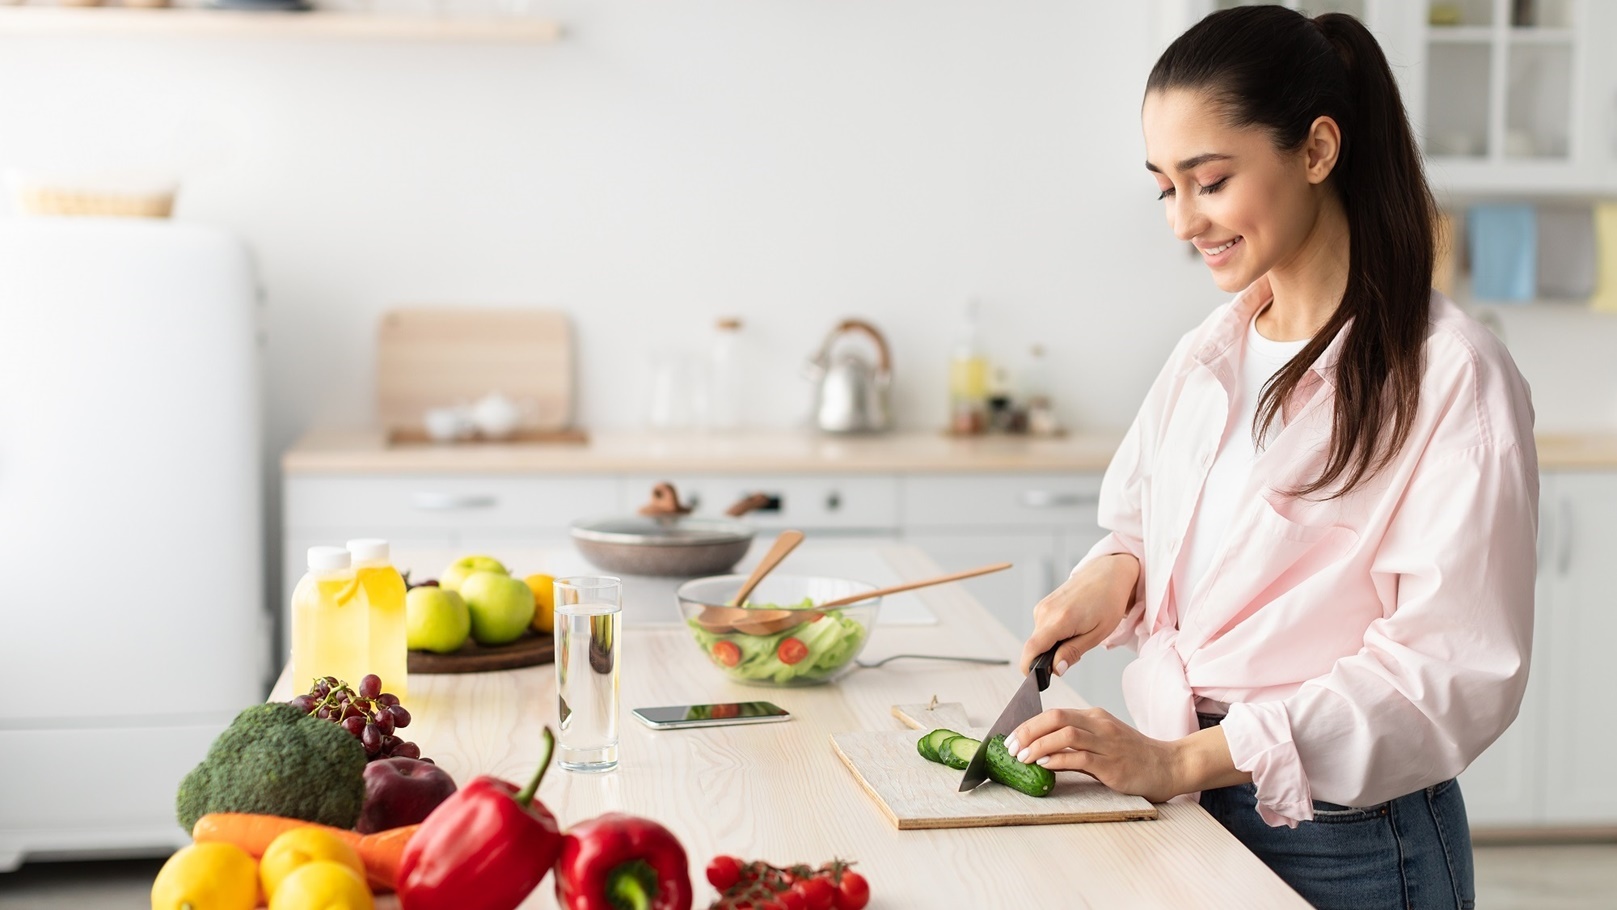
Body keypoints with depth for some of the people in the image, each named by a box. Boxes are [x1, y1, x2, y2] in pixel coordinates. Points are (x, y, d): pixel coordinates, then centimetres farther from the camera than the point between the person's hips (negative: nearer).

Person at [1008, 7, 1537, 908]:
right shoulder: (1207, 356, 7)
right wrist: (1115, 572, -5)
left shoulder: (1451, 377, -15)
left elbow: (1452, 673, -19)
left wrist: (1184, 760, -24)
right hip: (1189, 805, 6)